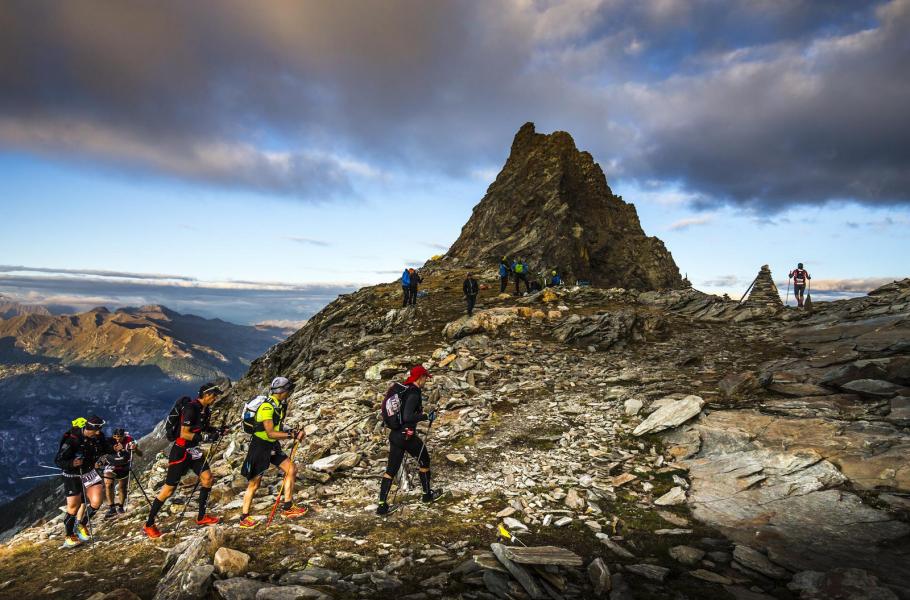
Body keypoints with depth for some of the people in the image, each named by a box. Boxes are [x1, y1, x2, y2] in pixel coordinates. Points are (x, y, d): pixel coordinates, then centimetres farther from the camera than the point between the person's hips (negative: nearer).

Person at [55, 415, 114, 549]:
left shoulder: (98, 436, -12)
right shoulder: (72, 440, -28)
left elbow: (105, 447, 8)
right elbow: (58, 460, -23)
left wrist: (114, 447, -14)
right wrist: (72, 463, -42)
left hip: (89, 472, 4)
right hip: (73, 476, -4)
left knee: (97, 501, -8)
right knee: (73, 507, 4)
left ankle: (82, 525, 18)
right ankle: (69, 537, 26)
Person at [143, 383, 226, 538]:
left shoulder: (206, 409, 4)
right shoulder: (190, 408, -23)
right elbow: (184, 434, -25)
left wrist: (215, 431, 0)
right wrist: (205, 437, -29)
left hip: (194, 450, 8)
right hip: (180, 451, -8)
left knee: (207, 479, 2)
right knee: (169, 488, -1)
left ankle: (201, 518, 13)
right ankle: (149, 525, 15)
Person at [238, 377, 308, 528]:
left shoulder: (280, 405, 5)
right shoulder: (267, 407, -24)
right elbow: (270, 433, -30)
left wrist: (292, 432, -1)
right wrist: (291, 435, -32)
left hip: (273, 446, 8)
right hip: (260, 447, -8)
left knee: (291, 469, 0)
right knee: (254, 483, 2)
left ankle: (287, 508, 8)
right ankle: (244, 518, 17)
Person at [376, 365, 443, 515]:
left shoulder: (398, 388, 5)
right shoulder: (413, 393, -21)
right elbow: (407, 417, -30)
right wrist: (427, 417, -18)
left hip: (394, 435, 7)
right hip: (407, 437, -7)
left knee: (391, 469, 11)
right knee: (424, 461, 17)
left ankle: (382, 504, 10)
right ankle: (427, 494, 32)